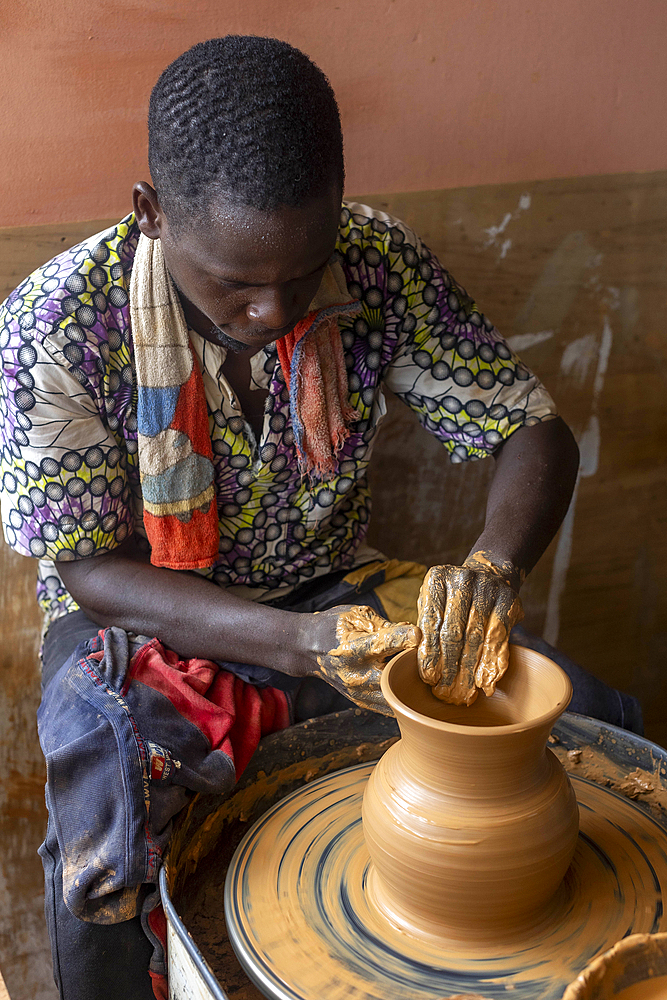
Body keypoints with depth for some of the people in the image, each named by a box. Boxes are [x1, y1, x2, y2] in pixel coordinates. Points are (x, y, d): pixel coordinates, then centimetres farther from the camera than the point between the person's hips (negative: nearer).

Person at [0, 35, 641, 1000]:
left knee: (595, 724, -12)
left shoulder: (380, 264, -16)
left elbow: (536, 431, -8)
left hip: (336, 595, 3)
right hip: (143, 623, -2)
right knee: (104, 853, -32)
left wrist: (495, 563, -31)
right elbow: (92, 570, -18)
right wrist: (298, 642, -32)